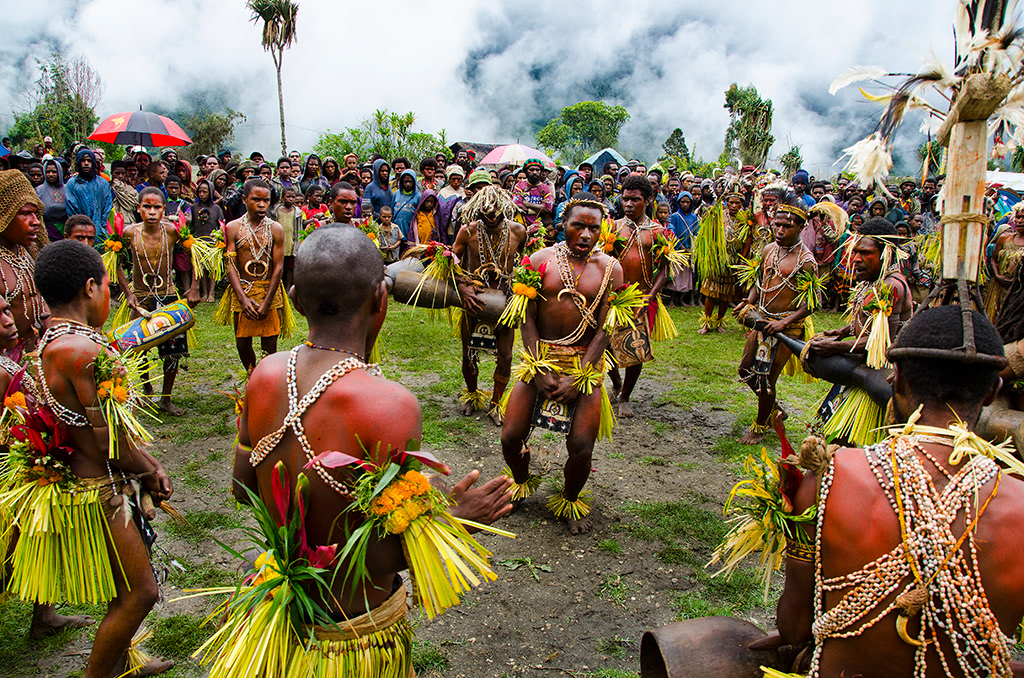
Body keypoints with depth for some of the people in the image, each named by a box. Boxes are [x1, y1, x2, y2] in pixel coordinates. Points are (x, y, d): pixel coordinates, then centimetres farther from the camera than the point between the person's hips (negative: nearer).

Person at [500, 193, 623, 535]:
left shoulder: (610, 269, -1)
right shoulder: (541, 260, 1)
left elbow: (605, 329, -5)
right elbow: (527, 319, -1)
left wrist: (577, 378, -12)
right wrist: (539, 372, -10)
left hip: (585, 363, -1)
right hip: (539, 357, 1)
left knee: (581, 447, -10)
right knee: (510, 436, -5)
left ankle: (570, 500, 22)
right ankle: (521, 482, 30)